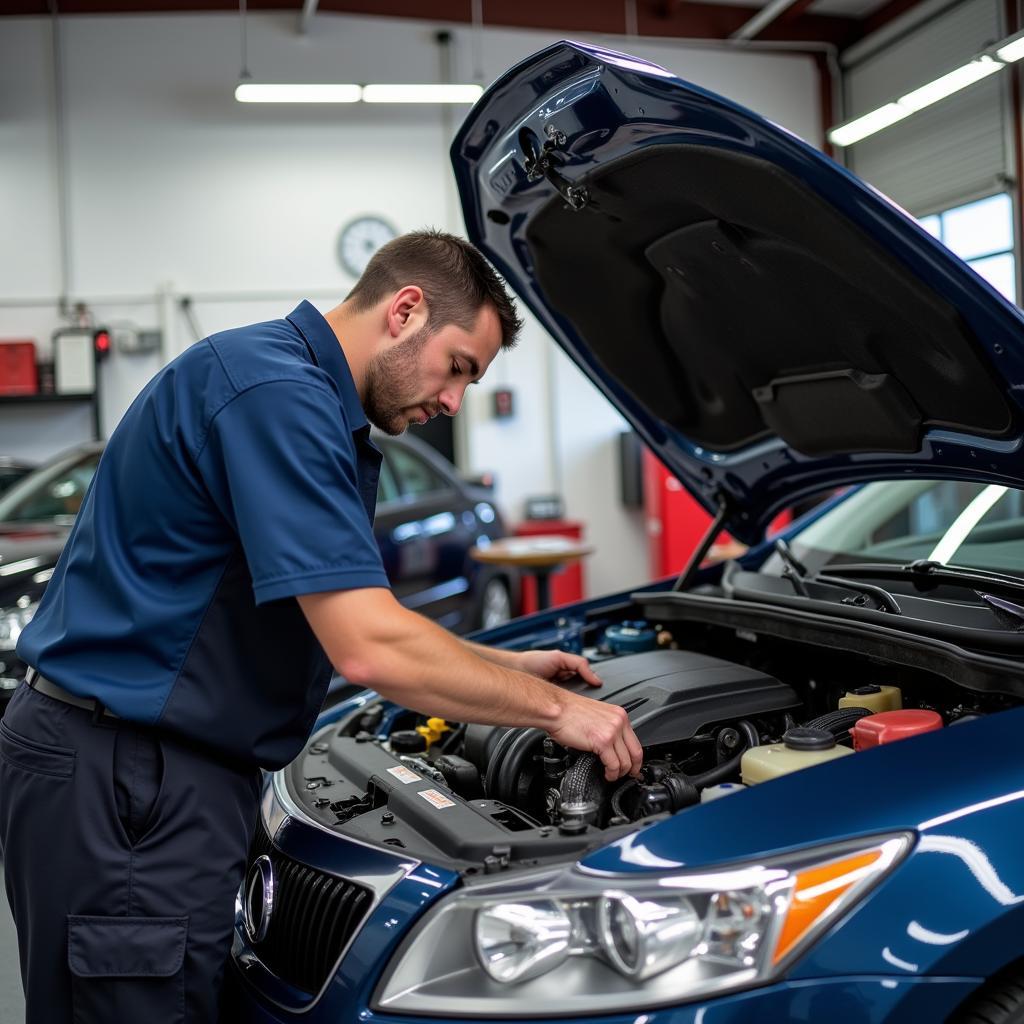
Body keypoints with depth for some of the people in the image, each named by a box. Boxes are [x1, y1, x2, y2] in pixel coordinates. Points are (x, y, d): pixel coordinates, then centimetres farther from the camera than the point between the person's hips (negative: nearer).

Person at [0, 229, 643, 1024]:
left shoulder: (310, 401, 15)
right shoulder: (273, 390, -18)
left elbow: (346, 623, 23)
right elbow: (369, 650, -24)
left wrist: (508, 666, 18)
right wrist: (555, 709, -12)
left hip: (179, 771, 10)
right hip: (119, 778, -10)